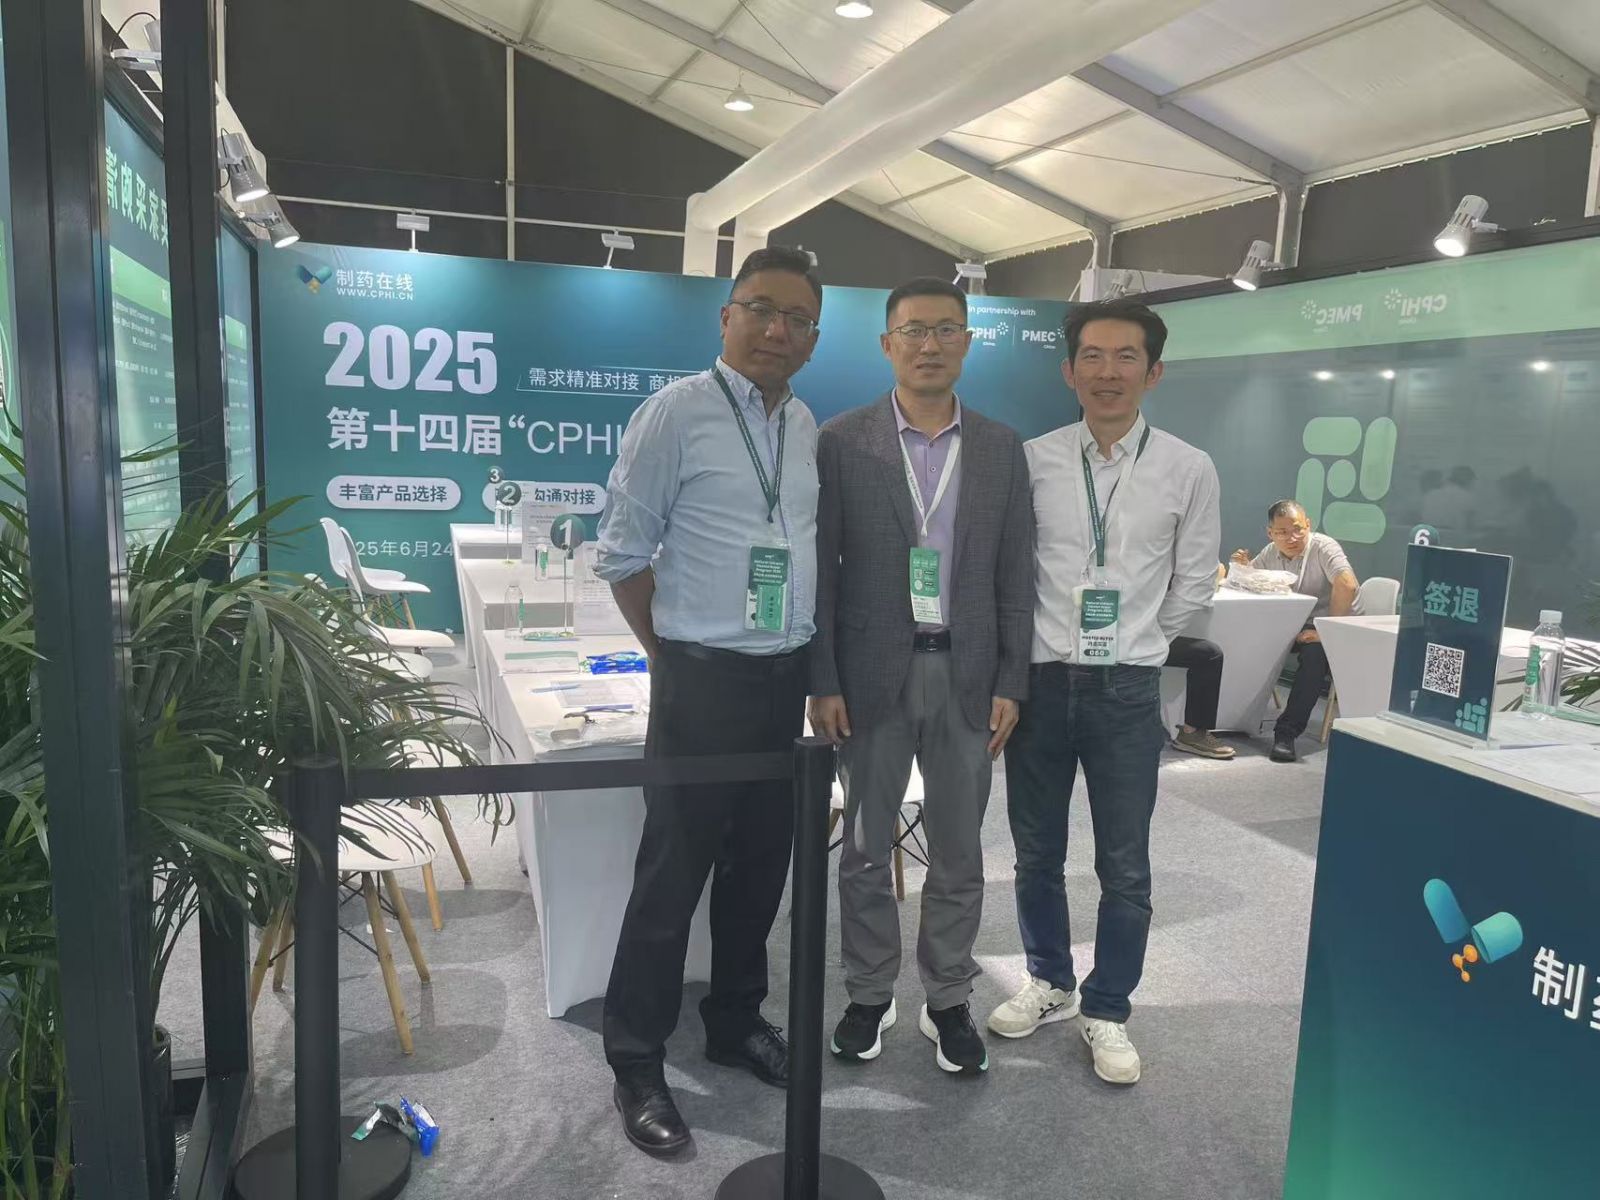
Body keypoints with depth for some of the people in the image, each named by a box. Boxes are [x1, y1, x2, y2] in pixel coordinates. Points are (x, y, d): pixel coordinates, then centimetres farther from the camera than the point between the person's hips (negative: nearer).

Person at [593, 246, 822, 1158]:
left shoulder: (807, 426, 9)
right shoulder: (677, 412, -9)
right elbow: (624, 554, -7)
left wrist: (815, 662, 10)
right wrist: (674, 656, -2)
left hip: (788, 677, 6)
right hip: (704, 678, -6)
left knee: (761, 864, 17)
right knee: (674, 872, 2)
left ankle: (737, 1021, 36)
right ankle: (637, 1063, 19)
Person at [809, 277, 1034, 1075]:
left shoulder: (1001, 448, 5)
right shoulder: (843, 442, -2)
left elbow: (1016, 576, 5)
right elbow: (819, 570, -3)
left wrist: (1010, 683, 0)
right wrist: (822, 681, -7)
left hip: (966, 674, 2)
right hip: (872, 673, -1)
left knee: (958, 852, 11)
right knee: (865, 849, 11)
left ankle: (948, 1002, 28)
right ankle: (869, 996, 29)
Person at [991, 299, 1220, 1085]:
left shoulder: (1188, 470, -3)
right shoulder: (1031, 460, -3)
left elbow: (1194, 587, 5)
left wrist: (1132, 640, 8)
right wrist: (1030, 652, 3)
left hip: (1127, 689, -1)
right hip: (1040, 679, 1)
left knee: (1124, 867, 9)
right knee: (1037, 853, 15)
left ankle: (1107, 1011, 29)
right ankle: (1048, 982, 37)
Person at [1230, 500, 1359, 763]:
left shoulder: (1323, 547, -17)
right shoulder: (1270, 553, 3)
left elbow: (1347, 586, -32)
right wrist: (1243, 566, -11)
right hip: (1291, 625, 6)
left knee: (1316, 652, -37)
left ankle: (1287, 731, -31)